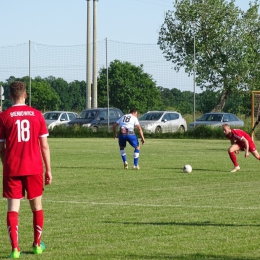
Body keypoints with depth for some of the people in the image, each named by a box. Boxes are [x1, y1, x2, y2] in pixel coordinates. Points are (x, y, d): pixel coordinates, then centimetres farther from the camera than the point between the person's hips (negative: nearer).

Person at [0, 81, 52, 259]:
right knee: (37, 206, 16)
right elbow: (44, 146, 2)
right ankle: (37, 244, 24)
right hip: (34, 168, 1)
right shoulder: (37, 114, 2)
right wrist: (48, 170, 9)